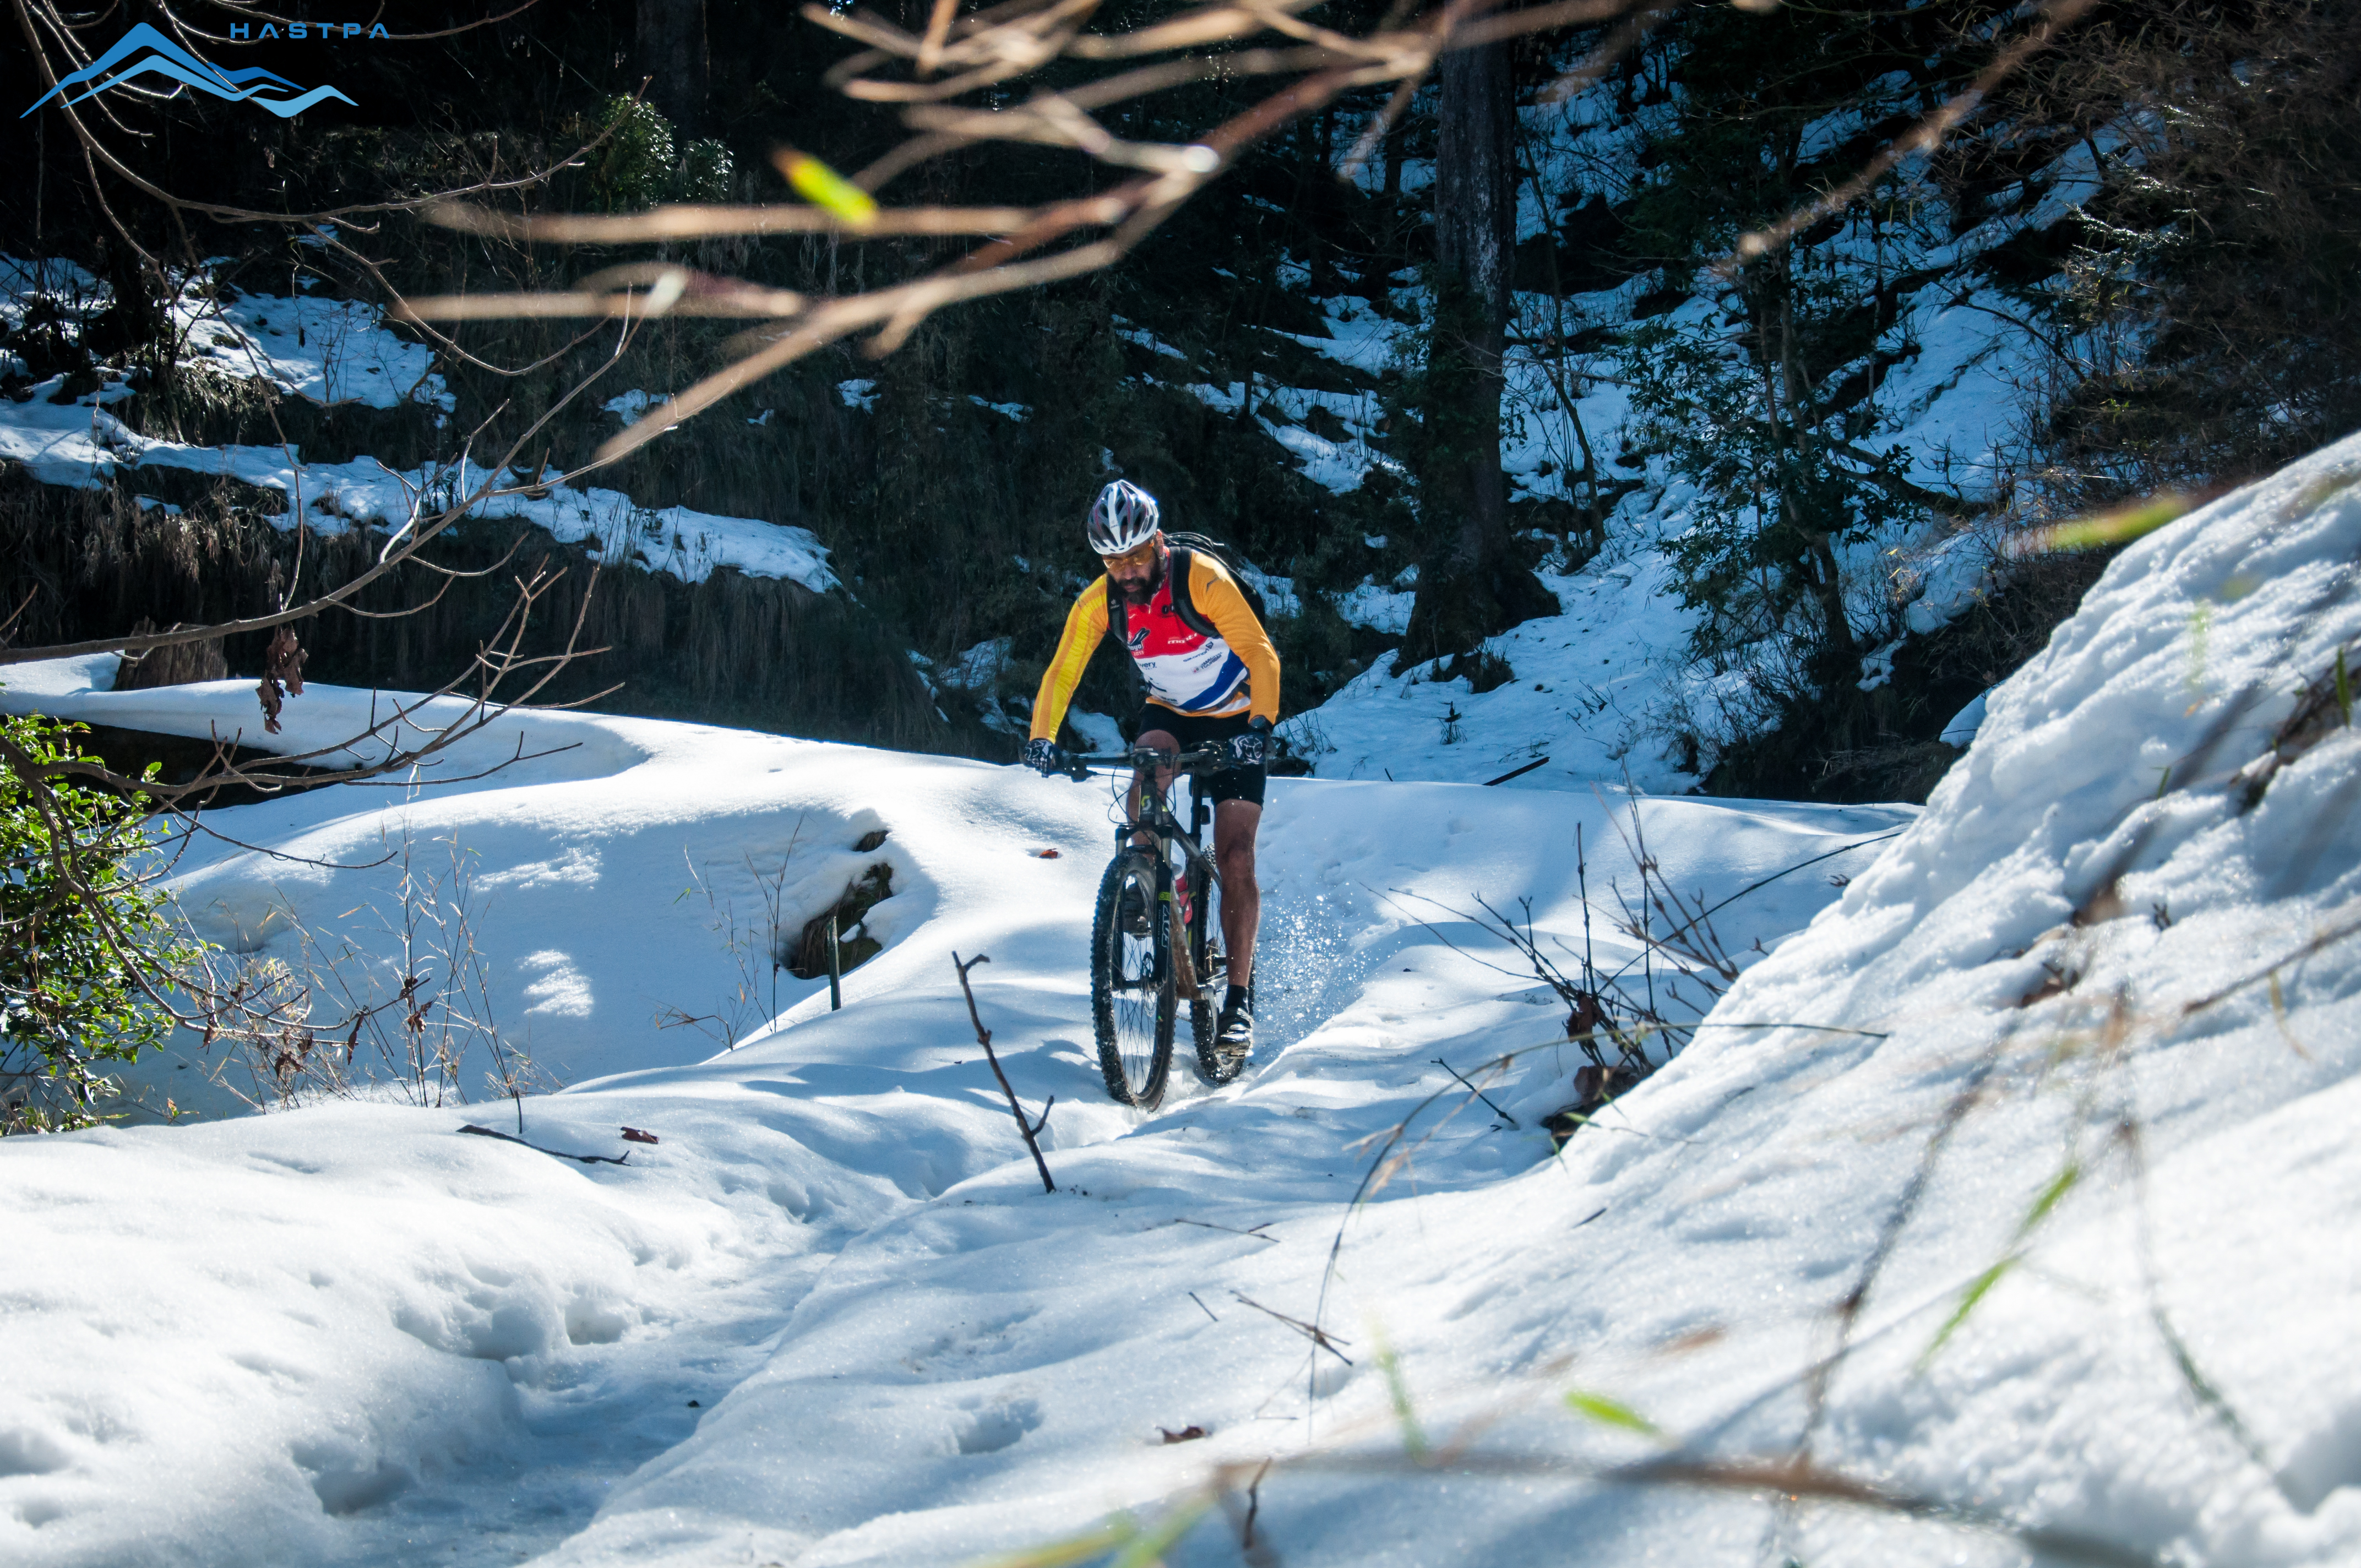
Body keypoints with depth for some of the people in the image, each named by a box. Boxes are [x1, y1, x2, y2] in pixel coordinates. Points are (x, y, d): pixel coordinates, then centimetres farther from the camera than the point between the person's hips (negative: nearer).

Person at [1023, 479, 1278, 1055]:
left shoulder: (1202, 578, -27)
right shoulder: (1098, 602, -16)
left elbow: (1260, 654, -30)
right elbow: (1063, 672, -15)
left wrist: (1260, 724, -45)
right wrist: (1043, 736, -32)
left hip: (1234, 723, -3)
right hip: (1170, 713, 3)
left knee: (1235, 859, -12)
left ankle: (1240, 998, -5)